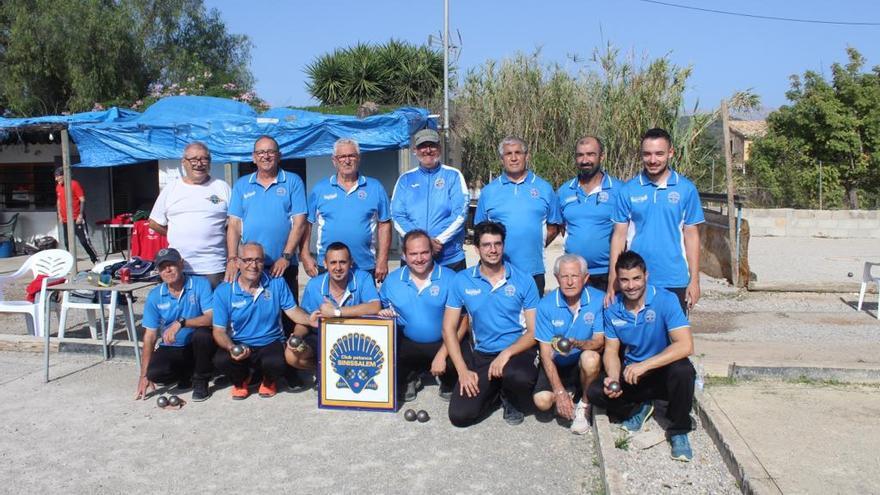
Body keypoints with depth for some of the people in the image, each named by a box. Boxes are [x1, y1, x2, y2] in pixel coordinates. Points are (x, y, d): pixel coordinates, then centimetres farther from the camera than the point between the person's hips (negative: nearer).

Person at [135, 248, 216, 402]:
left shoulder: (200, 285, -11)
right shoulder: (155, 296, -3)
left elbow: (212, 317, -22)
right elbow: (150, 336, -3)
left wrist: (181, 323, -34)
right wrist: (144, 375, -7)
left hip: (197, 347, -2)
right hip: (171, 349, 2)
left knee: (202, 334, -34)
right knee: (154, 373, -26)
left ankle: (201, 381, -9)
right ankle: (188, 373, 9)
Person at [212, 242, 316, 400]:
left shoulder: (277, 283, -2)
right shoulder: (223, 291, -6)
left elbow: (293, 311, -2)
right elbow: (219, 331, -6)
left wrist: (310, 319, -25)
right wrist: (231, 348, -28)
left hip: (270, 344, 0)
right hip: (239, 345, 1)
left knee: (277, 363, -33)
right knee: (221, 360, -31)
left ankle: (269, 381, 9)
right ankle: (241, 380, 9)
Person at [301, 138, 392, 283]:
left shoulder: (375, 188, 5)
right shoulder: (319, 189, 6)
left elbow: (384, 224, 4)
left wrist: (382, 260, -1)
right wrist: (305, 256, -2)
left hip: (365, 268, 0)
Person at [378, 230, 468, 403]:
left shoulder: (450, 278, -8)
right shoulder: (391, 280, 3)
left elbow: (461, 321, -11)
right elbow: (380, 309, 17)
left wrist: (442, 355, -20)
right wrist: (383, 313, -10)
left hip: (443, 343, -2)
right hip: (406, 343, 2)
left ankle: (447, 383, 10)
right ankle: (411, 377, 13)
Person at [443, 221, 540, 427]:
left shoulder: (524, 280, -3)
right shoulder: (462, 281, 0)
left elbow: (533, 331, -3)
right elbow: (449, 329, 2)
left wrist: (507, 353, -20)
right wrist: (463, 371, -8)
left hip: (516, 351, -2)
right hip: (480, 355, 2)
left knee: (520, 378, -37)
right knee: (460, 415, -14)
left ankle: (512, 402, 3)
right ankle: (494, 390, 19)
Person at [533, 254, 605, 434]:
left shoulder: (599, 299, -14)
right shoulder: (546, 305, -13)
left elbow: (599, 342, -14)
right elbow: (546, 352, -12)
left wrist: (576, 343, -38)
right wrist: (559, 392, -21)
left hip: (584, 364, -1)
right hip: (557, 364, 1)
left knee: (590, 358, -34)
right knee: (542, 401, -23)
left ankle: (584, 404, -6)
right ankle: (571, 392, 14)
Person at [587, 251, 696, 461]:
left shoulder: (665, 300, -19)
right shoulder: (613, 308, -5)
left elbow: (685, 345, -29)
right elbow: (611, 351, 1)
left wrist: (644, 365, -35)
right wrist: (613, 378, -21)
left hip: (664, 372, -3)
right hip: (631, 374, 4)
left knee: (682, 370, -37)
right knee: (595, 392, -19)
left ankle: (678, 431, -11)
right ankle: (639, 409, 12)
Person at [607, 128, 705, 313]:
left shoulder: (686, 189, 1)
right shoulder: (628, 190, 1)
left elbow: (691, 235, 3)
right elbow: (619, 235, 1)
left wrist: (694, 280, -1)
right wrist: (612, 281, -3)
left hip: (675, 282, 0)